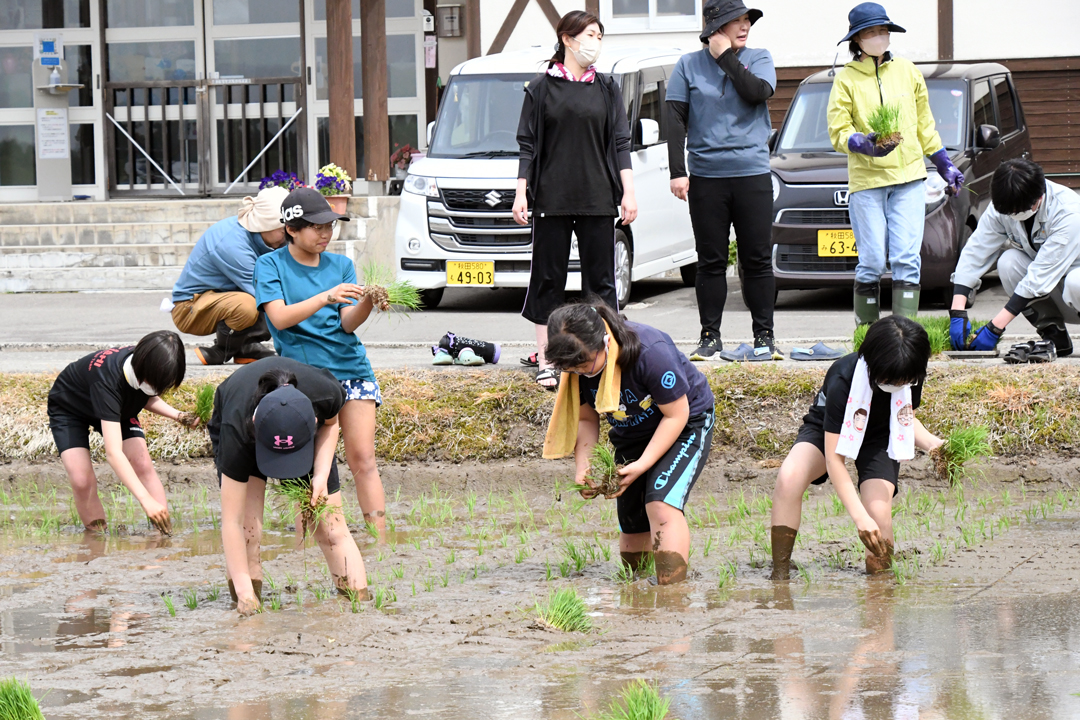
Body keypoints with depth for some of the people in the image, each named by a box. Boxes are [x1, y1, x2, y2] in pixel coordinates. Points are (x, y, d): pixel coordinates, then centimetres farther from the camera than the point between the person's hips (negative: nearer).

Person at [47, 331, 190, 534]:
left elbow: (149, 398, 2)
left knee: (143, 464, -15)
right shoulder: (107, 379, -46)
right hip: (68, 409, -5)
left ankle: (167, 538, -15)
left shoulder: (148, 367, -26)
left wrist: (177, 416, -18)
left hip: (119, 408, 5)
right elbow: (113, 452, -52)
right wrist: (146, 500, -59)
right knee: (82, 481, -22)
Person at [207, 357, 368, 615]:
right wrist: (244, 592, -44)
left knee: (331, 527, -4)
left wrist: (321, 474, -24)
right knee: (246, 527, -21)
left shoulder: (325, 394, -39)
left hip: (301, 426, 2)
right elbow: (231, 522, -40)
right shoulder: (237, 430, -44)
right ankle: (248, 603, -14)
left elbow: (330, 423, -9)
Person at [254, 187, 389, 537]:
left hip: (351, 367, 3)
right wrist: (326, 297, -25)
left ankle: (381, 540, -7)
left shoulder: (341, 265, 13)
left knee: (363, 459, -4)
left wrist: (367, 302, -18)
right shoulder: (270, 265, 2)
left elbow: (348, 323, 3)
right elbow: (280, 317, -13)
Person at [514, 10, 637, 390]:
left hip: (598, 201, 2)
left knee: (600, 277, 3)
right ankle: (545, 361, 5)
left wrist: (628, 192, 2)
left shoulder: (607, 88, 10)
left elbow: (620, 143, 9)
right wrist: (521, 194, -2)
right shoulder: (542, 88, 5)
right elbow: (528, 145, 4)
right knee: (548, 277, 1)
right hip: (552, 199, -2)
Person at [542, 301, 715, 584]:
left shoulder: (651, 351, -36)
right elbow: (586, 419, -3)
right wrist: (583, 466, -20)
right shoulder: (576, 364, -19)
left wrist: (643, 464, -31)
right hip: (630, 433, 6)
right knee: (632, 526, 6)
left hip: (686, 425, -6)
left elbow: (676, 415, -25)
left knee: (662, 503, -25)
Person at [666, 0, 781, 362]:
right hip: (706, 178, 0)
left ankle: (765, 338, 7)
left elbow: (758, 92, -14)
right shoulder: (689, 65, 5)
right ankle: (710, 338, 7)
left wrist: (726, 57, -9)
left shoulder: (758, 59, 7)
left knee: (758, 260, 1)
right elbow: (676, 120, 2)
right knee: (710, 262, 2)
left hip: (753, 175, 0)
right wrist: (677, 171, -6)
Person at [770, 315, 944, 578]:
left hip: (879, 439, 3)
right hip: (829, 433, -3)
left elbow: (905, 417, 2)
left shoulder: (910, 376, -22)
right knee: (789, 478, -34)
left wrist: (931, 443, -21)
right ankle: (779, 576, -28)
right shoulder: (843, 379, -37)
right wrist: (859, 516, -42)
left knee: (879, 518, -22)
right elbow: (834, 458, -35)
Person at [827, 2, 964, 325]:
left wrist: (945, 166, 20)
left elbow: (924, 125, 20)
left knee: (907, 258, -7)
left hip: (908, 178, 3)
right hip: (865, 180, -3)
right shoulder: (846, 79, 2)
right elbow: (838, 134, -2)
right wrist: (864, 144, -22)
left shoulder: (907, 71, 13)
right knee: (872, 262, -5)